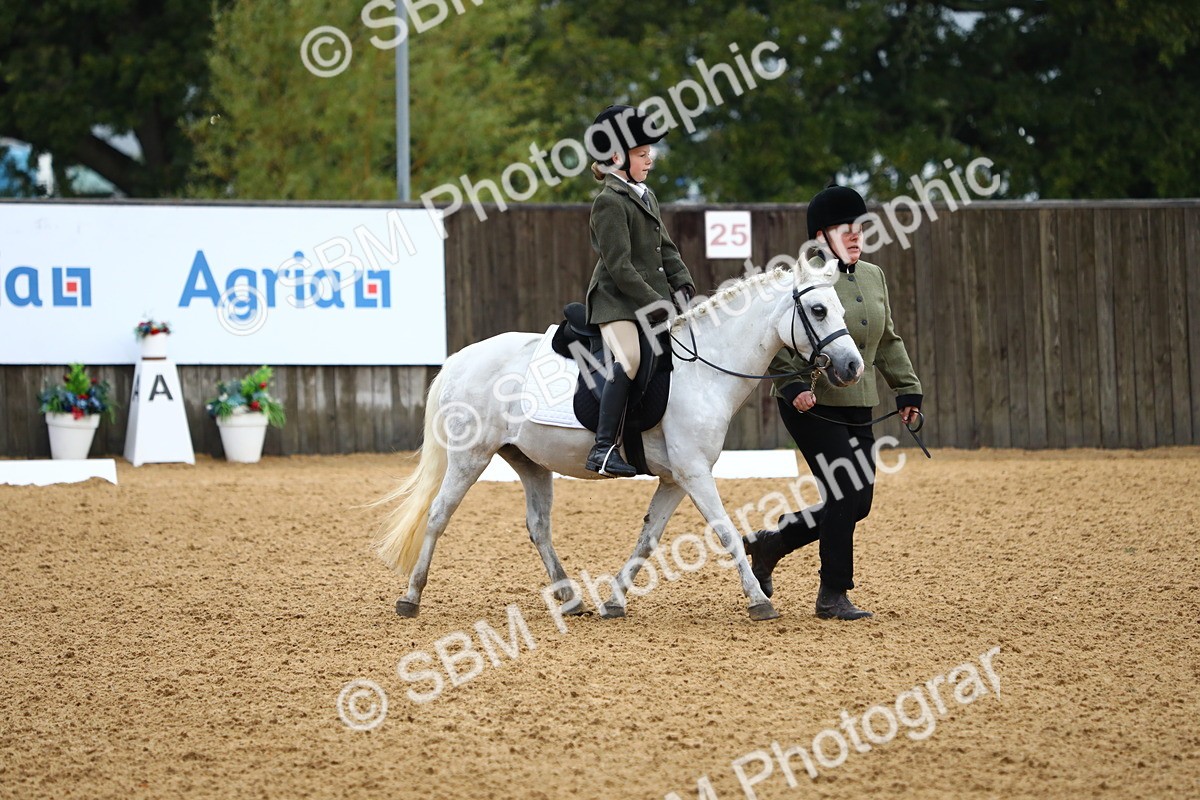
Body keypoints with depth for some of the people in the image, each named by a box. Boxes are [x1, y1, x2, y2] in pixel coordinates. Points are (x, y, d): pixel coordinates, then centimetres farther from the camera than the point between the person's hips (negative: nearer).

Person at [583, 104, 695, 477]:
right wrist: (658, 306, -19)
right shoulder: (610, 202, -11)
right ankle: (604, 448, -34)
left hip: (654, 300, 10)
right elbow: (619, 268, -18)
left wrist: (683, 283, 3)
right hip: (616, 302, -10)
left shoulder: (645, 195, 18)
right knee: (629, 358, -31)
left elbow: (665, 249, 21)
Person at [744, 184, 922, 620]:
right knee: (844, 497, -9)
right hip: (812, 405, -8)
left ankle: (770, 543, 26)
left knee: (858, 503, 8)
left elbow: (889, 342, 21)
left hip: (858, 409, 8)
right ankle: (833, 596, 2)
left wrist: (908, 389, 16)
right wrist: (793, 384, -26)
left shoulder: (873, 278, 12)